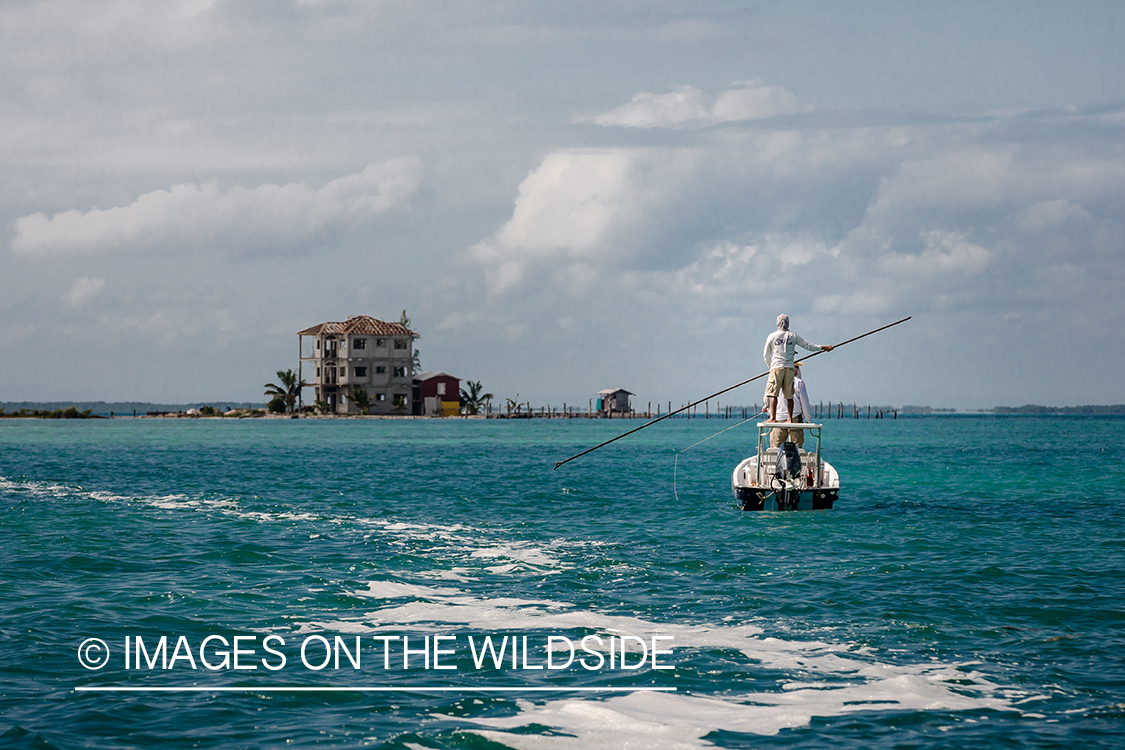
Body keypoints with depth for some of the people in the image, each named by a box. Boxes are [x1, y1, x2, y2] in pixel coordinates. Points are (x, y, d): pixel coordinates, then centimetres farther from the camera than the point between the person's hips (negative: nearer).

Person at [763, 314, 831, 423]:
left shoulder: (772, 336, 3)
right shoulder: (793, 336, 7)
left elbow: (766, 355, 10)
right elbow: (808, 346, 11)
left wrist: (769, 365, 28)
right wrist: (823, 348, 23)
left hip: (776, 367, -2)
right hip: (789, 368, 3)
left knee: (773, 393, -5)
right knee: (789, 395, 6)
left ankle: (773, 417, -15)